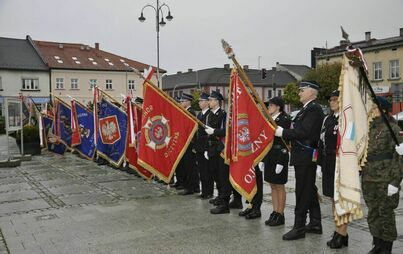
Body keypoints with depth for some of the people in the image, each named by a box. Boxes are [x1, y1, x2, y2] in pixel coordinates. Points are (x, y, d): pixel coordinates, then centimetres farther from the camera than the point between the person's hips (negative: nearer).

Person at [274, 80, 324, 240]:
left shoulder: (314, 109, -15)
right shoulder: (307, 109, 17)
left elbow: (304, 132, -24)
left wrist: (283, 132, -16)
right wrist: (285, 132, 5)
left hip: (306, 157, -10)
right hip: (304, 156, 10)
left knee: (302, 192, -4)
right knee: (310, 191, 15)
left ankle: (299, 227, 3)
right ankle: (315, 224, 25)